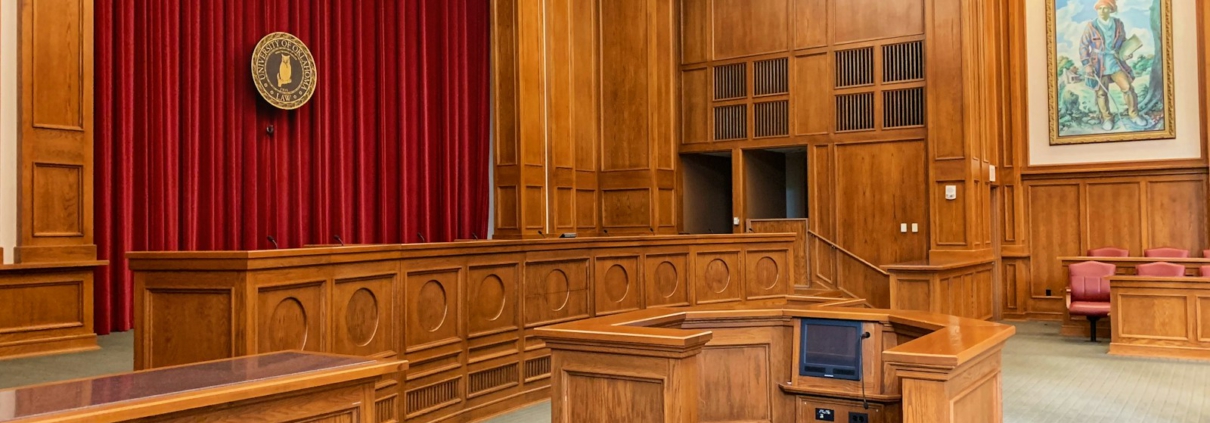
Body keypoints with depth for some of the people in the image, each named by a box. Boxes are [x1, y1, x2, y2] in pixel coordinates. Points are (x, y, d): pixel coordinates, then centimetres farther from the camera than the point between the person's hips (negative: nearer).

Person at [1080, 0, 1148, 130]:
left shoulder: (1118, 24, 1)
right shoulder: (1091, 26, -8)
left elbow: (1123, 41, 15)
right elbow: (1083, 46, -4)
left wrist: (1127, 53, -3)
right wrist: (1086, 64, -11)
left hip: (1115, 62, 2)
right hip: (1099, 65, -2)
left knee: (1128, 87, 0)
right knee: (1101, 93, 4)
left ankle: (1134, 115, 15)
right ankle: (1107, 119, 19)